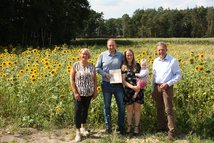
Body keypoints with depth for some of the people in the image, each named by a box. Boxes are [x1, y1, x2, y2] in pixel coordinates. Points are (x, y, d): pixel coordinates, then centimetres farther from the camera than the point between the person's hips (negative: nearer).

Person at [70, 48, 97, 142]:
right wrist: (75, 92, -14)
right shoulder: (75, 65, -7)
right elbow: (71, 79, -8)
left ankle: (83, 127, 32)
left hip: (89, 93, 3)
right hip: (78, 93, -3)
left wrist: (95, 91, 4)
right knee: (78, 111, -5)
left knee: (85, 110, 15)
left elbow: (95, 79, 10)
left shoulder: (92, 66, 3)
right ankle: (78, 132, 3)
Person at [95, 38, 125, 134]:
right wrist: (105, 74, -13)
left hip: (118, 84, 1)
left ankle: (121, 126, 17)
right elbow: (97, 68, 2)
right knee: (107, 106, 9)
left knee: (121, 105, 3)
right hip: (106, 84, -1)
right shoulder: (103, 55, -1)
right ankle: (108, 126, 22)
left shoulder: (120, 55, 3)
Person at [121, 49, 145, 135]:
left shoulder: (137, 65, 7)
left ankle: (137, 127, 10)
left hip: (138, 90, 1)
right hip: (128, 90, -1)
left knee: (137, 108, 3)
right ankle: (129, 126, 16)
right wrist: (132, 87, -16)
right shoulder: (124, 67, 2)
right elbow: (123, 81, -3)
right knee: (129, 109, 6)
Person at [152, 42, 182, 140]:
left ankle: (171, 131, -5)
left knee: (168, 109, -8)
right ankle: (160, 127, 25)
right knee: (159, 108, 13)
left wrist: (168, 83, -16)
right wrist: (153, 89, 16)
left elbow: (178, 75, -5)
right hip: (156, 87, 5)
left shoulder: (173, 61, -6)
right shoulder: (155, 61, 10)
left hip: (167, 87, -5)